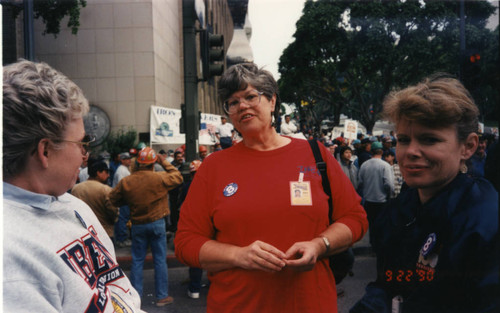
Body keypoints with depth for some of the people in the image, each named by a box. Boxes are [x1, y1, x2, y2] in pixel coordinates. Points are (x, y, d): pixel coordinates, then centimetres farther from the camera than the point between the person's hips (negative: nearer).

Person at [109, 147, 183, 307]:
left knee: (137, 261, 13)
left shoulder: (126, 182, -6)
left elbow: (113, 199, 5)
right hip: (157, 223, -2)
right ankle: (162, 296, 14)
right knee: (160, 260, 7)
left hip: (137, 225, 2)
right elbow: (177, 177, 2)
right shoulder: (159, 178, -13)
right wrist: (164, 162, 8)